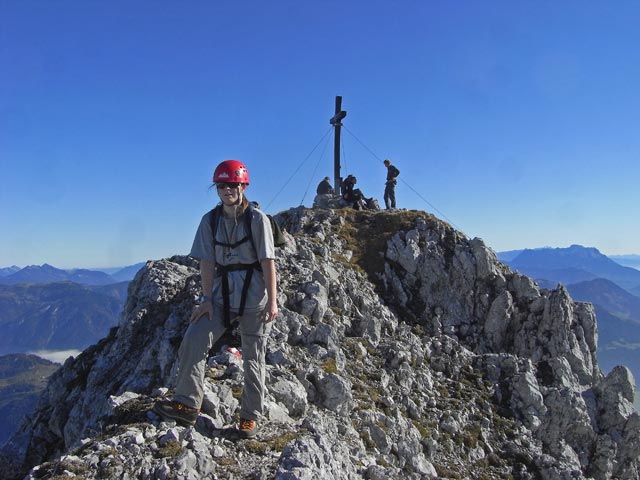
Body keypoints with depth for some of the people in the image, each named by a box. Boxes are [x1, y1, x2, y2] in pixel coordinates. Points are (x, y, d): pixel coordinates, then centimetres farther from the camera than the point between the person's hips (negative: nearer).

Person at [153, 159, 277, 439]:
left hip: (254, 297, -3)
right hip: (222, 295, 3)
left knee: (253, 357, 5)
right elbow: (207, 263, 2)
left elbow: (268, 262, -9)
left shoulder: (257, 219, -8)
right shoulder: (210, 221, 2)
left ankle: (250, 416, 19)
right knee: (193, 340, -13)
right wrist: (207, 298, -4)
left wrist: (272, 301, -11)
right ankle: (188, 404, -3)